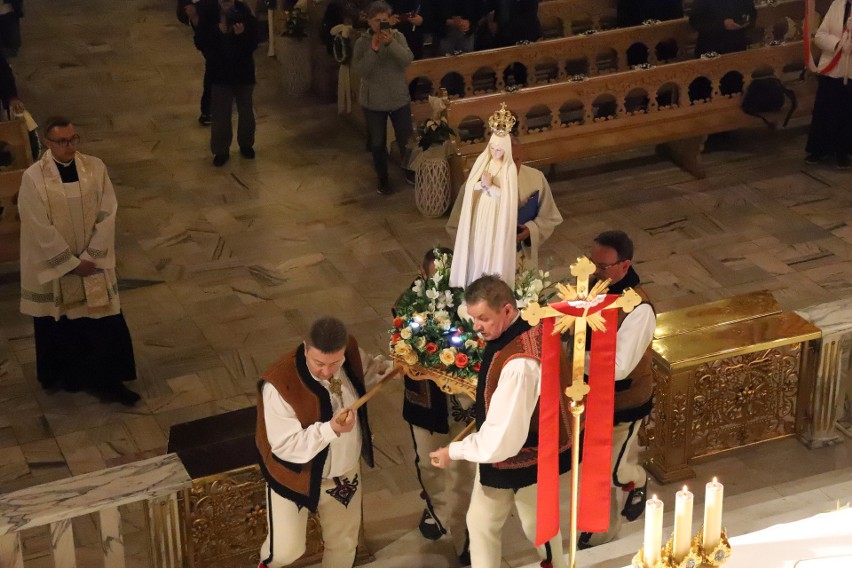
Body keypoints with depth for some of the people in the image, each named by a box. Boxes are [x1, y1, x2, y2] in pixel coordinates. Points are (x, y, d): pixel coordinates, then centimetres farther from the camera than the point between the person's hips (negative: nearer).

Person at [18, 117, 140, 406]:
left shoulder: (95, 168, -6)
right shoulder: (33, 178, -16)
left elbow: (107, 215, -6)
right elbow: (41, 229, -16)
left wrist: (89, 257, -13)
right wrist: (71, 263, -14)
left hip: (93, 263, 2)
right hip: (53, 266, -2)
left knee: (106, 322, 5)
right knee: (59, 325, 13)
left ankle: (106, 380, 18)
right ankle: (65, 376, 33)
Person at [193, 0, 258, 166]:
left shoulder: (245, 13, -11)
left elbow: (253, 43, -9)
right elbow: (200, 41, -8)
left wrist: (242, 34, -29)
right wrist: (218, 32, -22)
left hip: (243, 71, 1)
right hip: (220, 73, 0)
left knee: (246, 111, 14)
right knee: (220, 114, 0)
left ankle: (246, 145, 33)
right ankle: (221, 151, 11)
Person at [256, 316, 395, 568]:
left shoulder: (350, 353, -19)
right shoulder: (279, 384, -36)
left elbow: (367, 370, 7)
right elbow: (286, 447, -32)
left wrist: (394, 367, -15)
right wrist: (331, 429, -45)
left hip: (345, 472, 5)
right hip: (296, 476, -5)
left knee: (344, 542, 22)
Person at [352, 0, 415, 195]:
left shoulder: (398, 36, -7)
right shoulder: (362, 43, -11)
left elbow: (408, 60, -19)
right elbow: (359, 70, -20)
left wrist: (391, 43, -32)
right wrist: (373, 49, -31)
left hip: (400, 99, 1)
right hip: (374, 102, -1)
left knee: (405, 138, 16)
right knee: (377, 143, 11)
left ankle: (408, 169, 42)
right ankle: (383, 178, 30)